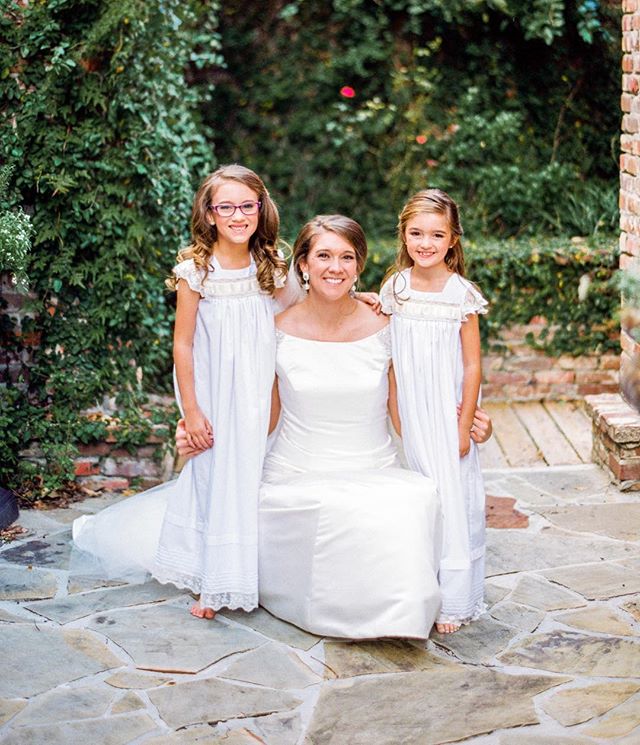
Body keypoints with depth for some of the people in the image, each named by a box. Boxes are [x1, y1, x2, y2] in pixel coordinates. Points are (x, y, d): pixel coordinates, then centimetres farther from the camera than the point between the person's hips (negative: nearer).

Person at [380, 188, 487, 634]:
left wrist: (465, 426, -9)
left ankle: (453, 601, 11)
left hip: (446, 414, -3)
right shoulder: (394, 289, 2)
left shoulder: (462, 294, -8)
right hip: (407, 413, 3)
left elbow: (472, 367, -6)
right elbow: (387, 358, 8)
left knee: (452, 500, 1)